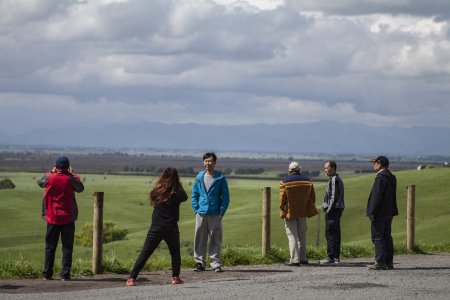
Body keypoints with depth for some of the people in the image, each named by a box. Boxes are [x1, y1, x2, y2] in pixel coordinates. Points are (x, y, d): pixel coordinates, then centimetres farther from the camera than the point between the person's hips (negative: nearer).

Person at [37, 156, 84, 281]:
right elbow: (80, 188, 5)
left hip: (52, 218, 2)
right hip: (68, 218, -2)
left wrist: (51, 172, 22)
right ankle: (65, 274, -4)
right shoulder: (70, 179, -9)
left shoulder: (49, 178, -4)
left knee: (50, 247, 9)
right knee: (67, 247, 2)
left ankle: (47, 274, 7)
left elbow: (39, 182, 15)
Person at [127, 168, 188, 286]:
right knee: (175, 253, 20)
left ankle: (132, 278, -6)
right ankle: (175, 277, 13)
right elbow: (185, 197, 16)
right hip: (171, 228, -1)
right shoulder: (176, 194, -3)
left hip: (155, 228, 1)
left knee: (144, 254, 1)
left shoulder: (157, 192, 0)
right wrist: (179, 185, 25)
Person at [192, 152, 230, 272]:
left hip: (215, 214, -2)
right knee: (199, 239, 3)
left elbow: (225, 197, 3)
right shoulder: (199, 177, 8)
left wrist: (222, 212, -5)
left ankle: (215, 263, 7)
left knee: (216, 240, 1)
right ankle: (199, 262, 10)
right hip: (201, 213, 2)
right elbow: (194, 195, 13)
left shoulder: (220, 178, 1)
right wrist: (196, 209, 2)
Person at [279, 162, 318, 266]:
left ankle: (295, 259, -10)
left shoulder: (285, 182, -9)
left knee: (292, 236, -2)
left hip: (290, 213, -4)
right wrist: (309, 210, 16)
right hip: (303, 213, 4)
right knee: (302, 236, 15)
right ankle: (302, 258, 19)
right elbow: (312, 198, 7)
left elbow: (282, 199, -10)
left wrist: (283, 210, 2)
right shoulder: (307, 181, 4)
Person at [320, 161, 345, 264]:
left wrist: (329, 209, -18)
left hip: (333, 209, -11)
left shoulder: (334, 180, -14)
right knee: (336, 233, 11)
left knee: (330, 233, -9)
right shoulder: (338, 179, 18)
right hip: (337, 209, 11)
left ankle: (331, 257, -10)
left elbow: (334, 196, -19)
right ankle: (336, 257, 14)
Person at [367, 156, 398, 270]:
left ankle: (380, 263, -9)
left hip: (380, 213, -9)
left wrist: (371, 213, -18)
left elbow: (377, 196, -20)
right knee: (387, 237, 13)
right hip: (388, 213, 10)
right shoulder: (391, 177, 14)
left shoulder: (381, 177, -16)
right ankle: (389, 262, 15)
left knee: (378, 237, -6)